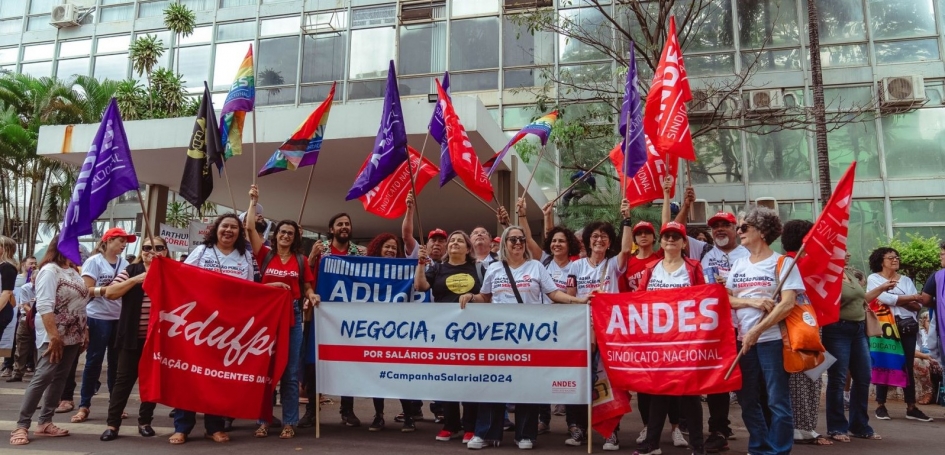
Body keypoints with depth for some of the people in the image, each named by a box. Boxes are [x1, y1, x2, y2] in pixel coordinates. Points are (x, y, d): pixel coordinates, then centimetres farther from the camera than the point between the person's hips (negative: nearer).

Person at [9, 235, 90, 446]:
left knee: (59, 378, 9)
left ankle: (45, 422, 15)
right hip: (53, 336, -8)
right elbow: (44, 306, -22)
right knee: (42, 378, -10)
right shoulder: (50, 270, -14)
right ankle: (21, 426, -2)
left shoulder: (73, 271, 12)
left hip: (72, 335, 8)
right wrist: (54, 336, -27)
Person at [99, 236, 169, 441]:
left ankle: (145, 421, 20)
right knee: (124, 378, 3)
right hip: (133, 336, -1)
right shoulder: (132, 270, 3)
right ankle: (112, 423, 10)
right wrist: (135, 280, -16)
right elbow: (109, 293, -5)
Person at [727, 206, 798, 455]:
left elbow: (787, 304, -13)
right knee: (748, 400, 11)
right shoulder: (739, 264, 12)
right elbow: (725, 299, 7)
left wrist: (756, 331, -17)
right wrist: (752, 301, -12)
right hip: (742, 340, 6)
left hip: (771, 339, -5)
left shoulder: (782, 263, -4)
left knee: (777, 401, 0)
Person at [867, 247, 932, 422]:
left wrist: (897, 300, -13)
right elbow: (884, 298, -16)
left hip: (907, 327, 4)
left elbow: (918, 306, 4)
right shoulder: (873, 278, 2)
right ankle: (880, 406, 5)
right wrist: (911, 298, -7)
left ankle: (911, 408, 8)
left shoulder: (906, 280, 15)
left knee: (908, 367, 4)